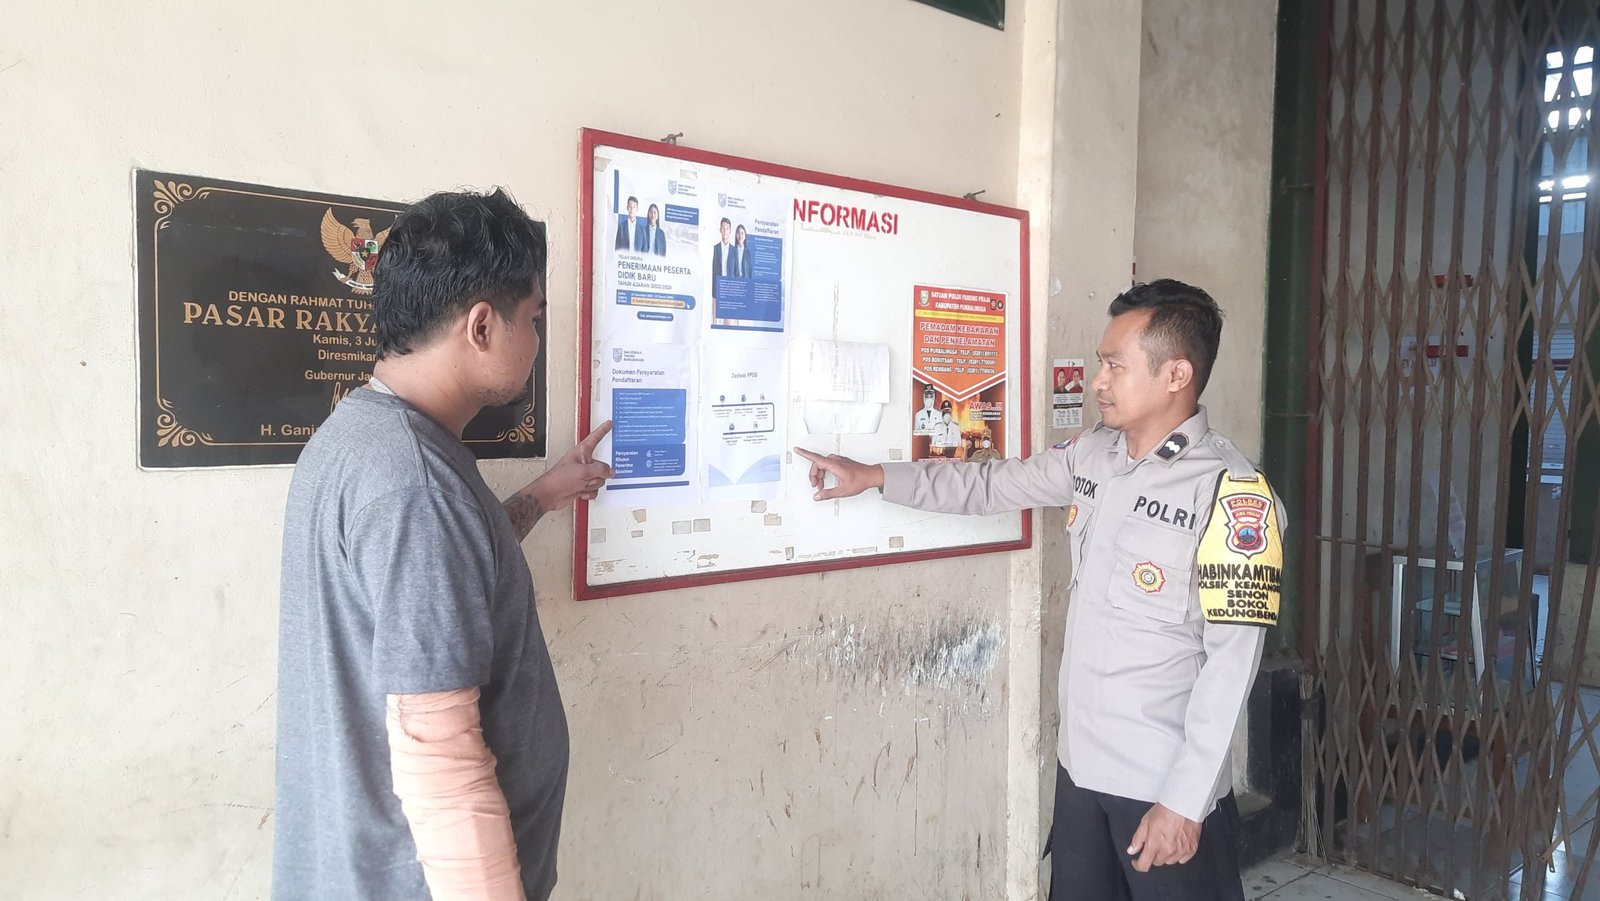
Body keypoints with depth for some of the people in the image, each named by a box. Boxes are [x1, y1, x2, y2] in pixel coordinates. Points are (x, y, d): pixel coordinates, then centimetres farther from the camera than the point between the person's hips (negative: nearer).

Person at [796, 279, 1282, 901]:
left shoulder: (1233, 493, -17)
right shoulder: (1093, 454, 3)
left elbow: (1232, 660, -18)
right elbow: (993, 486, 14)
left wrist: (1185, 801, -17)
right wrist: (874, 475, 10)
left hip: (1165, 783, -6)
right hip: (1081, 763, 6)